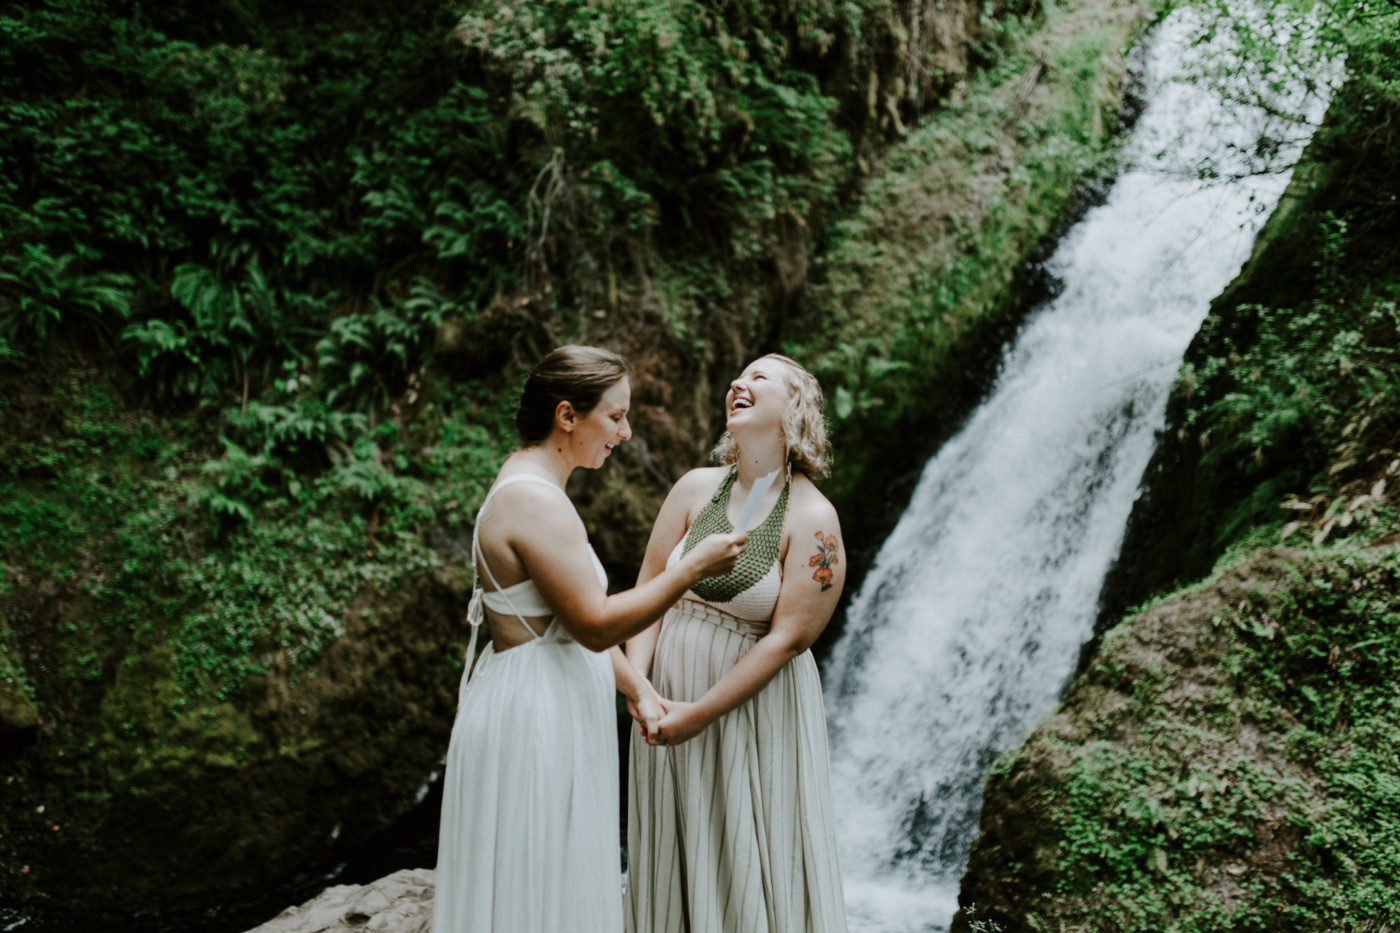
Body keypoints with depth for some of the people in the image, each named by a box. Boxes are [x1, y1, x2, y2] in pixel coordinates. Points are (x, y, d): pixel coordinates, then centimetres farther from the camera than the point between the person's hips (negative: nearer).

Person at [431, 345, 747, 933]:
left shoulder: (531, 489, 13)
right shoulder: (535, 502, -20)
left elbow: (581, 617, 17)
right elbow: (596, 625, -22)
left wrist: (638, 692, 14)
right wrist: (692, 568, -16)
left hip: (548, 713, 10)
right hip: (531, 716, -10)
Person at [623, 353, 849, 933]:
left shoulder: (812, 519, -13)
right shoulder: (696, 488, 1)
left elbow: (788, 637, -16)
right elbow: (650, 589, 2)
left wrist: (701, 712, -16)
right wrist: (636, 681, -12)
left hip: (754, 709, -4)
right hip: (670, 687, 4)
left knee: (750, 858, 4)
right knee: (674, 854, 14)